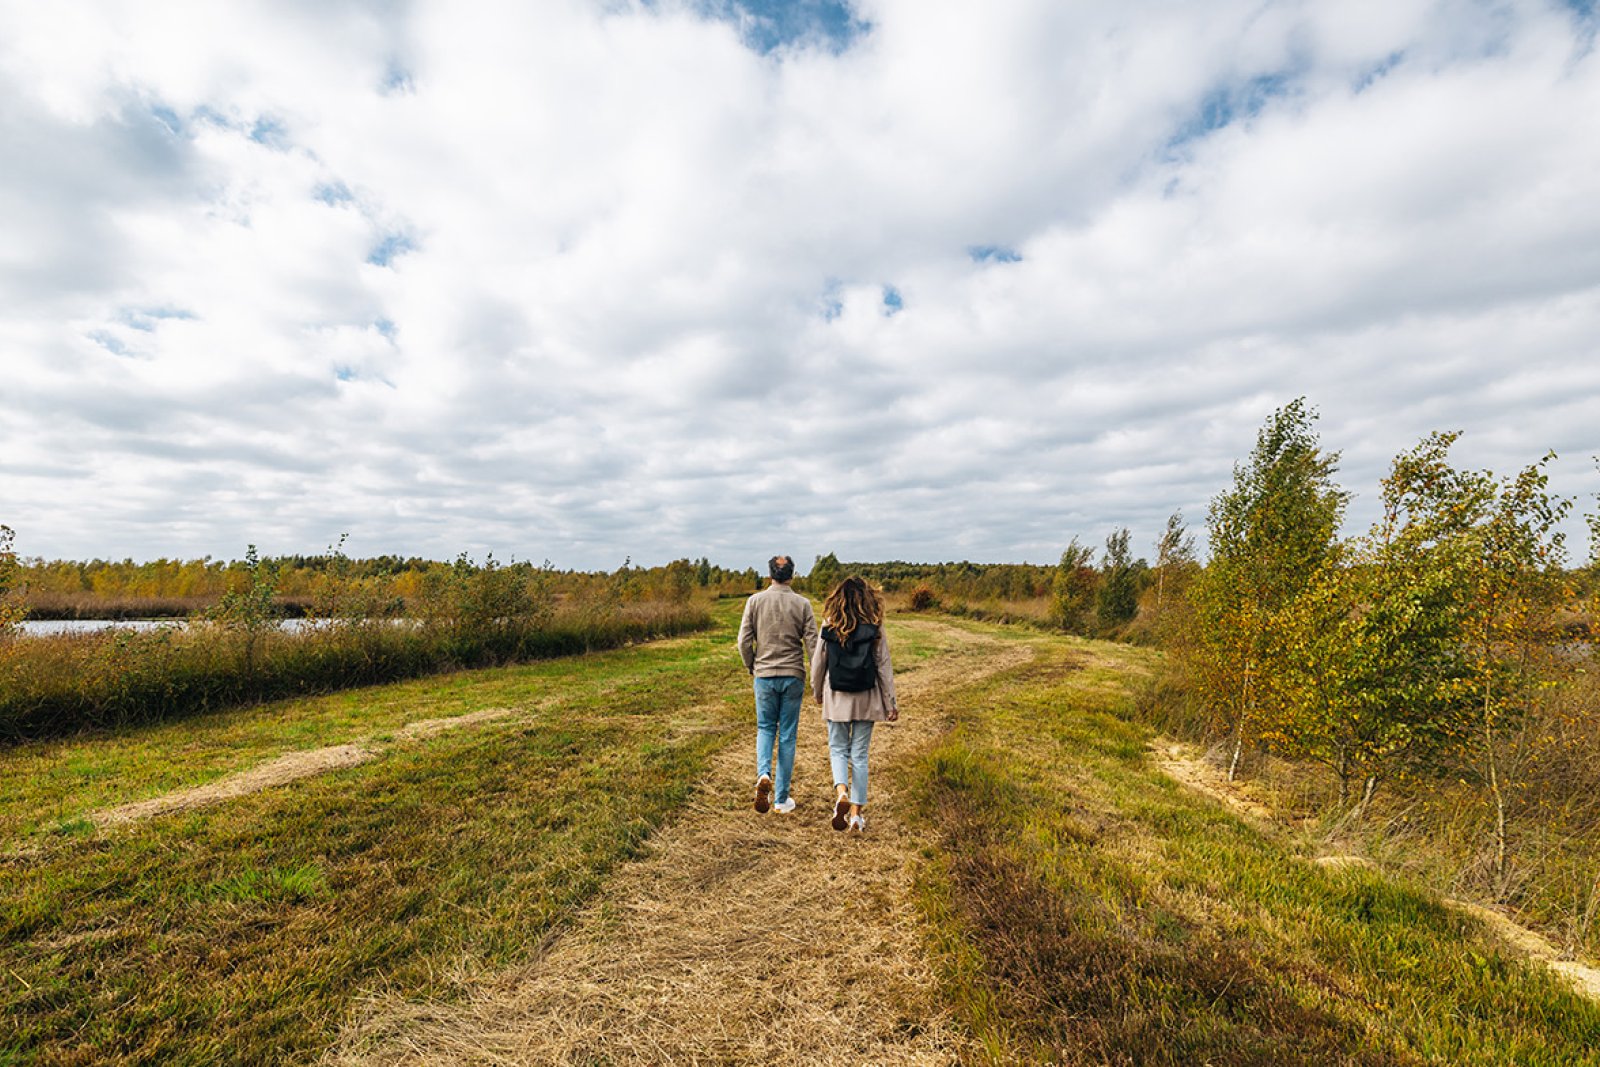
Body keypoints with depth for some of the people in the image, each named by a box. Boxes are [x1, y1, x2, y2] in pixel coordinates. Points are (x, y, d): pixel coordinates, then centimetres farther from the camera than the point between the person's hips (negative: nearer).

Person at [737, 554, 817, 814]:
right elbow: (812, 642, -5)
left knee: (765, 728, 18)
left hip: (764, 675, 0)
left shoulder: (755, 601, -2)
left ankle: (764, 773, -7)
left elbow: (744, 641, -3)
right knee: (787, 735, 9)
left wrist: (751, 667, 14)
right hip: (793, 676, 0)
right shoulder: (802, 604, -3)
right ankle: (781, 798, 15)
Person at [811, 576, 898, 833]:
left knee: (838, 749, 15)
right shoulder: (875, 630, -6)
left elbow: (818, 663, 1)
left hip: (836, 698, 0)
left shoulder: (829, 628, -6)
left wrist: (817, 692, 17)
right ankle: (856, 811, 16)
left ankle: (841, 791, -10)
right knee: (860, 754, 11)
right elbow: (884, 667, -3)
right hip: (866, 699, 1)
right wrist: (891, 703, 5)